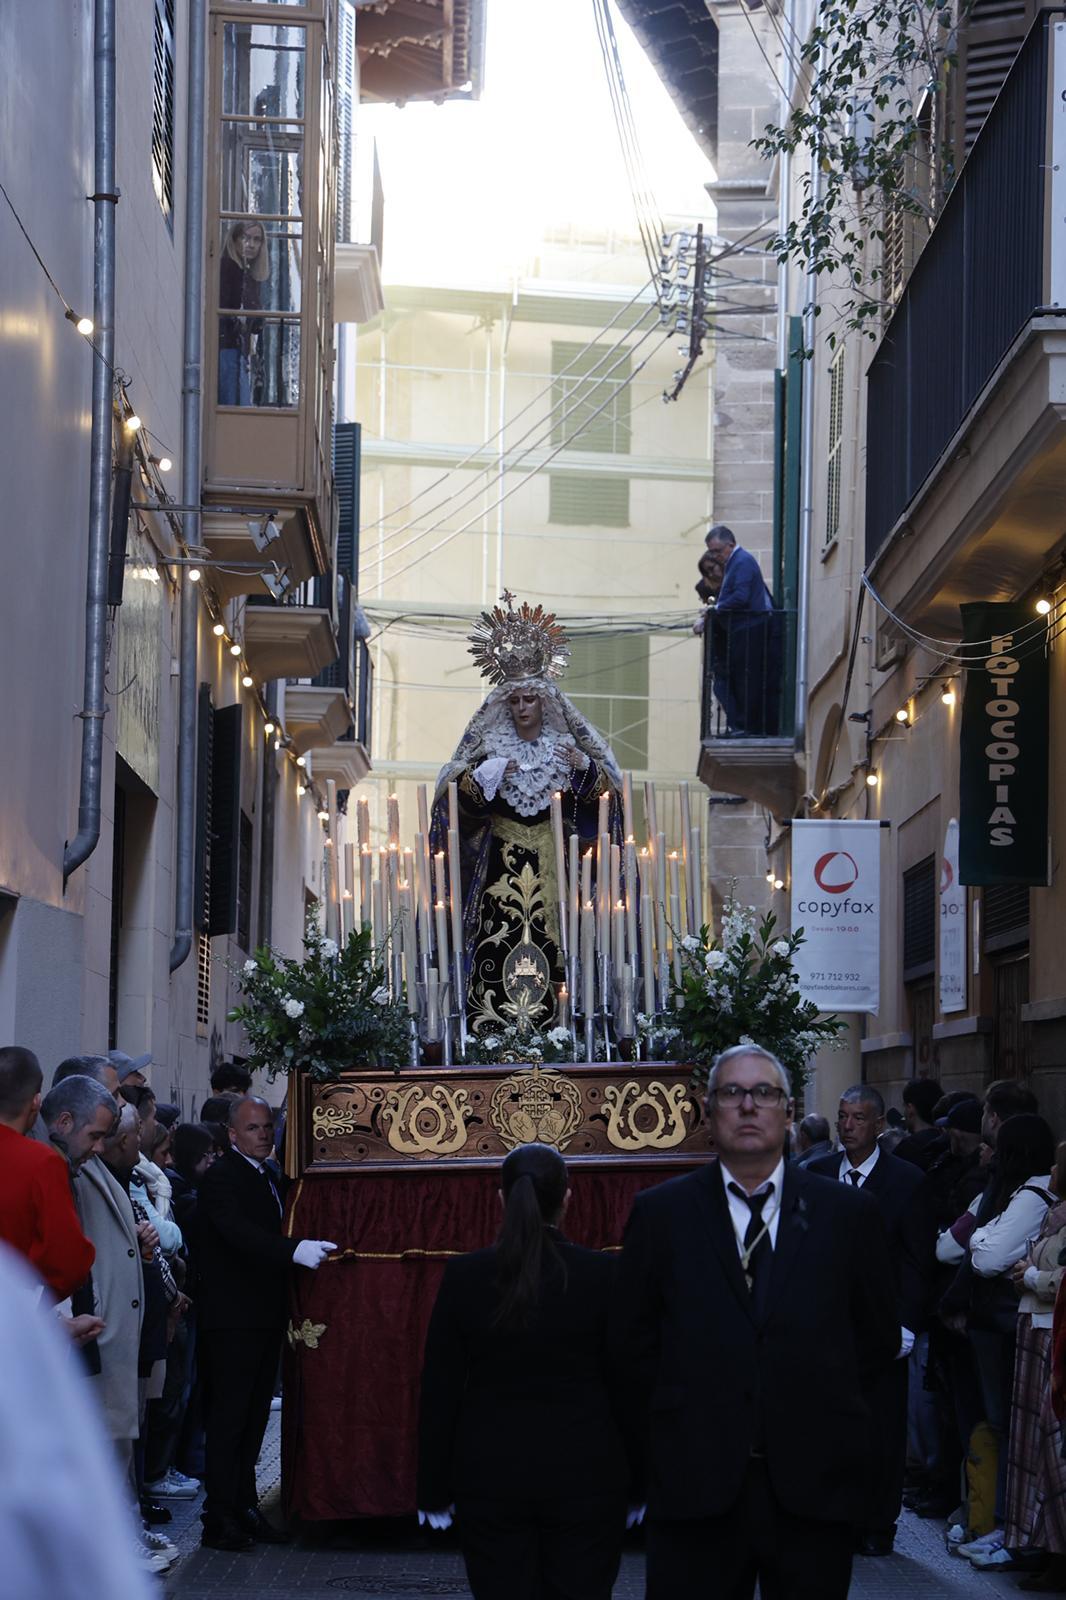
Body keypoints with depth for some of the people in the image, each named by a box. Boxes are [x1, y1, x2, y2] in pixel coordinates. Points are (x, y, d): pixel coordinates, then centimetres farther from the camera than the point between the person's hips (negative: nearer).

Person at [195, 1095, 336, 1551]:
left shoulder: (273, 1176, 15)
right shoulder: (220, 1179, -13)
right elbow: (238, 1232, -29)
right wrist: (295, 1250, -40)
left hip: (266, 1317, 8)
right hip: (232, 1320, -8)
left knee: (253, 1418, 13)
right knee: (228, 1417, -5)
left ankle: (244, 1509, 20)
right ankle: (220, 1518, -2)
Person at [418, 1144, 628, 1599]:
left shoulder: (463, 1276, -5)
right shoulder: (602, 1275, -7)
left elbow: (439, 1390, -1)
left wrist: (434, 1489, 7)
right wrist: (636, 1484, 8)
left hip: (489, 1476, 1)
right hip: (585, 1476, -1)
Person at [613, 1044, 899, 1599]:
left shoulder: (848, 1213, 5)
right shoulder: (659, 1214, 4)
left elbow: (878, 1338, 10)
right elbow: (634, 1343, 7)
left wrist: (819, 1407, 5)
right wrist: (681, 1422, 1)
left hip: (814, 1486, 1)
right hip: (696, 1485, -1)